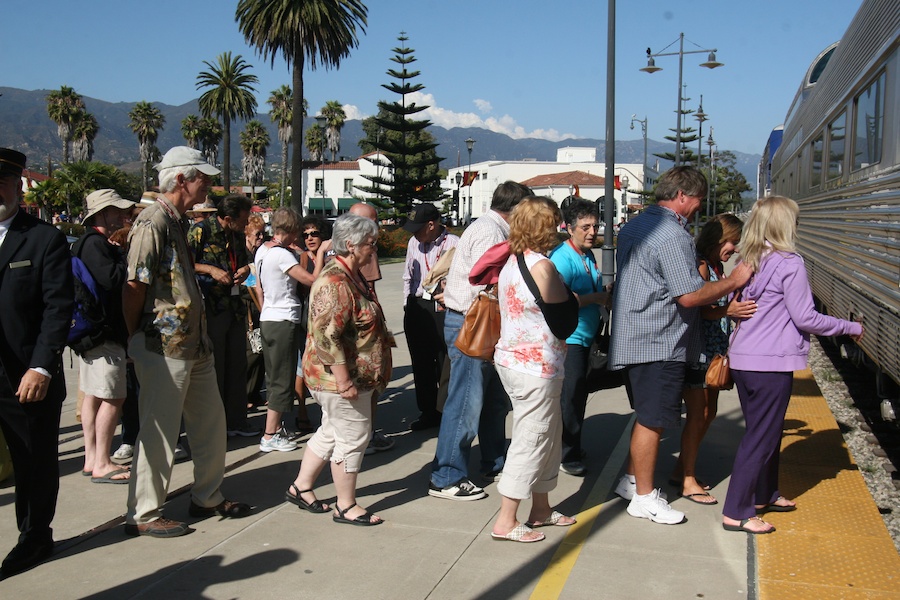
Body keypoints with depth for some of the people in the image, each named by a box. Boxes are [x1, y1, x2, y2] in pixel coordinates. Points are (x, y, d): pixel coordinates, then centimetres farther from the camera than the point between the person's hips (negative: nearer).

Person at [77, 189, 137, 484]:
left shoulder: (97, 242, 17)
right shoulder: (95, 243, -15)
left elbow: (114, 278, 17)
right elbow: (111, 279, -25)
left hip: (94, 330, 11)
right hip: (105, 332, -11)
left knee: (94, 394, 13)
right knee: (113, 397, -7)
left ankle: (91, 459, 21)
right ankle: (102, 465, 0)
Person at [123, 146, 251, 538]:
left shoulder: (177, 222, 14)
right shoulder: (152, 223, -16)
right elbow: (134, 287, -19)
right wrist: (137, 338, -10)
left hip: (192, 344, 10)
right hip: (163, 347, -9)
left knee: (211, 421, 16)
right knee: (160, 431, 1)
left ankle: (207, 498, 30)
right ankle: (143, 515, 16)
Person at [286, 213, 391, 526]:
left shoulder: (351, 276, 12)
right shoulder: (335, 283, -22)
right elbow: (327, 337, -28)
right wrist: (344, 381, -26)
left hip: (354, 374, 11)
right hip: (340, 377, -11)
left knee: (330, 432, 20)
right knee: (353, 437, 0)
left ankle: (300, 487, 33)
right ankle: (346, 506, 15)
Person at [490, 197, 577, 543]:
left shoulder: (511, 262, 9)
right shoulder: (542, 266, -18)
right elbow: (564, 319, -11)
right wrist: (584, 298, 8)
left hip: (510, 358, 9)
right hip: (536, 367, -9)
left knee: (549, 435, 19)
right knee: (531, 441, 0)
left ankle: (541, 508, 30)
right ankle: (506, 522, 8)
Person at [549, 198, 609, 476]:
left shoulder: (588, 255, 13)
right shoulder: (562, 257, -17)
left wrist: (606, 293, 7)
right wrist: (595, 298, -20)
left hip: (584, 338, 10)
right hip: (567, 339, -10)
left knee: (578, 393, 17)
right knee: (571, 395, -5)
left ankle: (571, 447, 30)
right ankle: (567, 455, 7)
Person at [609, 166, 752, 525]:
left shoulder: (633, 227, 13)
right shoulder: (672, 235, -18)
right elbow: (690, 296, -21)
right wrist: (734, 281, -11)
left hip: (632, 338, 10)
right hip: (660, 343, -10)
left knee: (646, 415, 21)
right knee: (653, 420, 1)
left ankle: (631, 479, 31)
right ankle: (644, 497, 12)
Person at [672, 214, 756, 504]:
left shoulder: (718, 267, 12)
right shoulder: (700, 266, -16)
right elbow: (698, 308, -25)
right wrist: (729, 310, -38)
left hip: (713, 352, 10)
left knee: (708, 412, 15)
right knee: (697, 415, -2)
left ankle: (682, 469, 28)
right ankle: (688, 481, 10)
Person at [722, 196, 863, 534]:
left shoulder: (747, 262, 8)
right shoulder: (789, 263, -13)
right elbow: (805, 318, -12)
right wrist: (851, 328, 1)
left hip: (742, 359, 8)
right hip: (772, 362, -8)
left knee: (767, 430, 22)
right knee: (762, 436, 0)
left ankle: (764, 494, 37)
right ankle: (736, 512, 4)